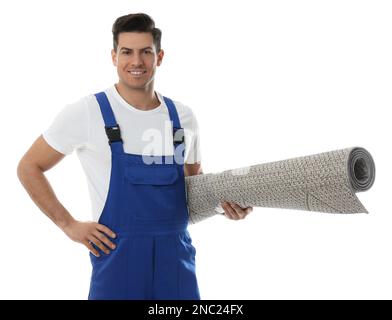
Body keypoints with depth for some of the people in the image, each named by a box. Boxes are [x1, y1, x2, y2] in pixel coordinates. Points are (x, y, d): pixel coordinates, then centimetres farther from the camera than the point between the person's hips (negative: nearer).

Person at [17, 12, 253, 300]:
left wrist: (223, 203, -3)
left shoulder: (183, 116, 3)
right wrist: (69, 225, -5)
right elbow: (29, 168, 1)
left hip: (177, 252, 4)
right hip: (117, 253, -3)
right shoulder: (87, 112, -8)